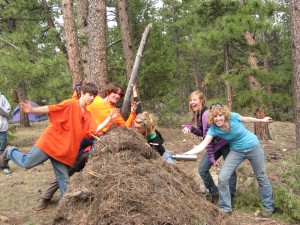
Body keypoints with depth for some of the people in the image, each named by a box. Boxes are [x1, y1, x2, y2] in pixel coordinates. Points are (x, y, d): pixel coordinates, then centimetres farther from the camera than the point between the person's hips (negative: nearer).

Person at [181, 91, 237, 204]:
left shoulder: (207, 114, -25)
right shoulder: (197, 114, 2)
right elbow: (203, 133, 6)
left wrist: (211, 156, -25)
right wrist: (191, 128, -12)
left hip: (225, 143, -9)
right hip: (214, 145, 9)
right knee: (202, 169, 2)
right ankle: (215, 194, 17)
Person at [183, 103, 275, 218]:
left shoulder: (233, 117, -25)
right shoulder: (213, 129, -21)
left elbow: (246, 119, -3)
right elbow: (202, 145, -30)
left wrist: (262, 120, 13)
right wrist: (185, 154, -44)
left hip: (253, 147, -2)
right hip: (236, 151, 2)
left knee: (261, 178, 8)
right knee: (222, 178, -11)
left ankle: (269, 208, 28)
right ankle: (225, 209, 7)